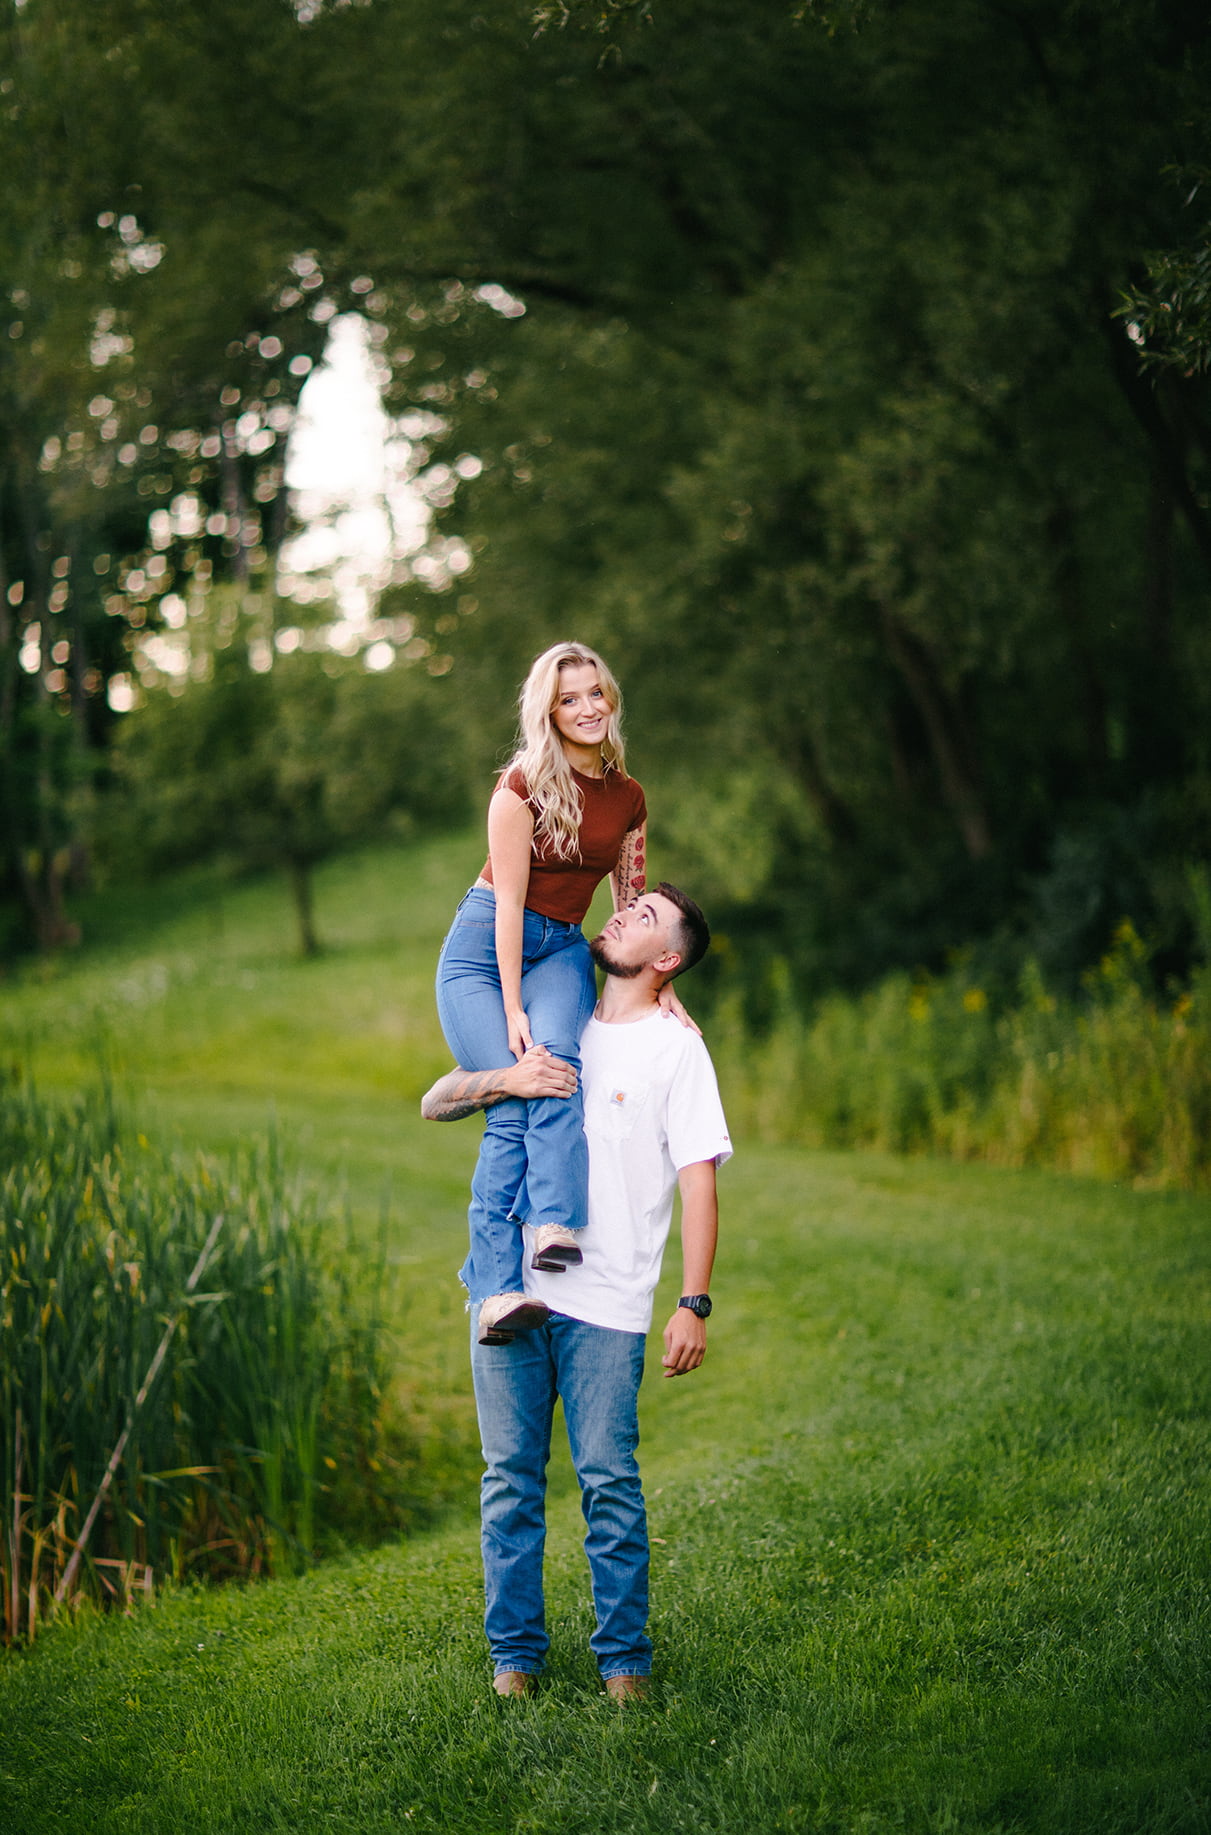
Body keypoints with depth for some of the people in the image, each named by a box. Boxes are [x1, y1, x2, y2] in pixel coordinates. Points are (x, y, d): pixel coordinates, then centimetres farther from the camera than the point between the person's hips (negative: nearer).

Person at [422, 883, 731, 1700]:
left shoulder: (676, 1048, 3)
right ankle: (515, 1652, 15)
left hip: (606, 1303, -4)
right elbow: (434, 1104, 11)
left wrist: (695, 1304, -10)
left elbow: (699, 1183, -2)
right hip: (509, 1288, 4)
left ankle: (625, 1659, 7)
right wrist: (505, 1079, -10)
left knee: (610, 1481, -5)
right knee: (512, 1477, 5)